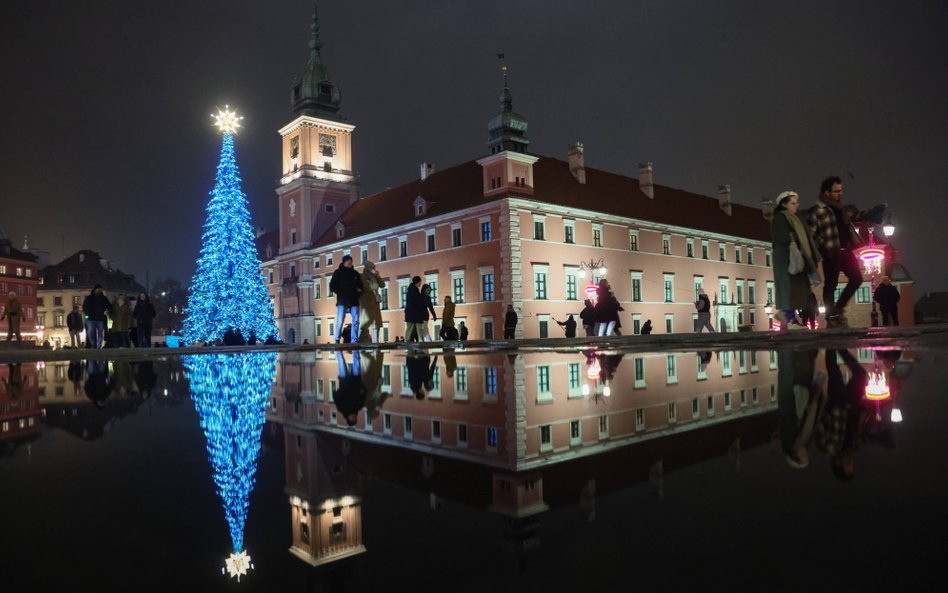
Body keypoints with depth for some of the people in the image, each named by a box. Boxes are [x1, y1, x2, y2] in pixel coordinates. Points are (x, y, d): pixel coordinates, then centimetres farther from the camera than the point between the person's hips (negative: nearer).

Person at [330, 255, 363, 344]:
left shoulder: (355, 273, 19)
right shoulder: (338, 273, 8)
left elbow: (360, 286, 25)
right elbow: (332, 287, 3)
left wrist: (359, 290, 4)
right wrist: (341, 292, -9)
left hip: (354, 301, 4)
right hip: (342, 300, -4)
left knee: (356, 321, -4)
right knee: (340, 322, -8)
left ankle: (354, 340, -1)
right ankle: (337, 340, -1)